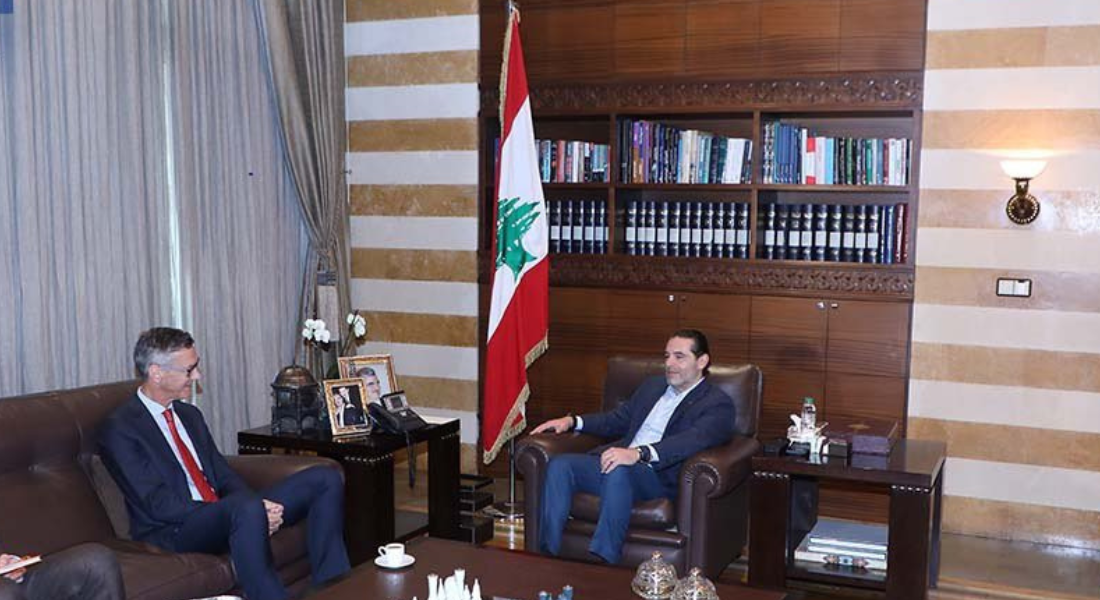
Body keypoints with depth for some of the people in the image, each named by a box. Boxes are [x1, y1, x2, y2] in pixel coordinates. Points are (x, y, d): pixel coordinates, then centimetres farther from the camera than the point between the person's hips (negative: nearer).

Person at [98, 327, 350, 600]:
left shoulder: (190, 415, 18)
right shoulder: (120, 428, -8)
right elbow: (160, 505, -15)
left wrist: (258, 508, -9)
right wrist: (253, 510, -22)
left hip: (225, 514, 8)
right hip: (173, 532, -8)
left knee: (325, 479, -6)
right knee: (247, 508, -41)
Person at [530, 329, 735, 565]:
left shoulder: (718, 404, 0)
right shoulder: (652, 386, 24)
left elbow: (693, 440, -20)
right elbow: (617, 420, 31)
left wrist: (639, 453, -35)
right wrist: (572, 421, 12)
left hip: (661, 476, -7)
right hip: (617, 461, 7)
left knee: (617, 473, -38)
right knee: (560, 465, -17)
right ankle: (547, 556, -17)